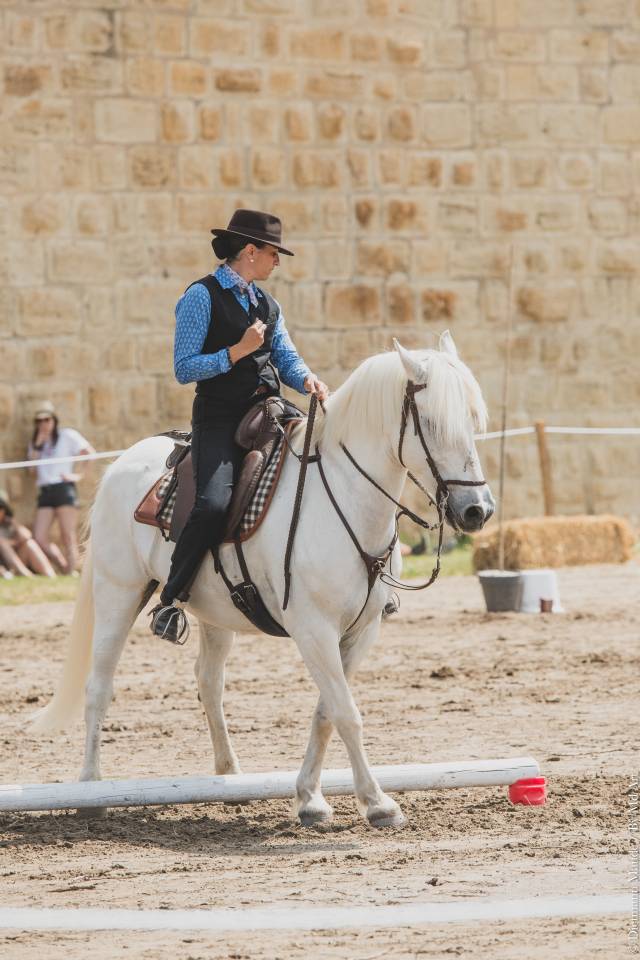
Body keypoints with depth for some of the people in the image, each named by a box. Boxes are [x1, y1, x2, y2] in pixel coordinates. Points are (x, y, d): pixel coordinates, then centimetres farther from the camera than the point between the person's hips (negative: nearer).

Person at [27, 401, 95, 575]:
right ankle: (65, 569, 7)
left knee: (68, 537, -7)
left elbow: (90, 453, -3)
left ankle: (71, 573, -9)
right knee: (39, 538, -3)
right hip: (45, 491, 6)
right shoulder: (36, 442, 20)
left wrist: (79, 475, -6)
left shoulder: (67, 436, 3)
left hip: (63, 489, -6)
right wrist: (38, 444, 1)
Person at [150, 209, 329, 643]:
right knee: (215, 503, -28)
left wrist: (309, 380, -9)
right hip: (219, 420, -7)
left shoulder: (267, 305, 18)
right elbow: (184, 368, -7)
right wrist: (238, 351, -16)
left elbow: (287, 357, 14)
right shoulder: (202, 297, -4)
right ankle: (170, 601, -18)